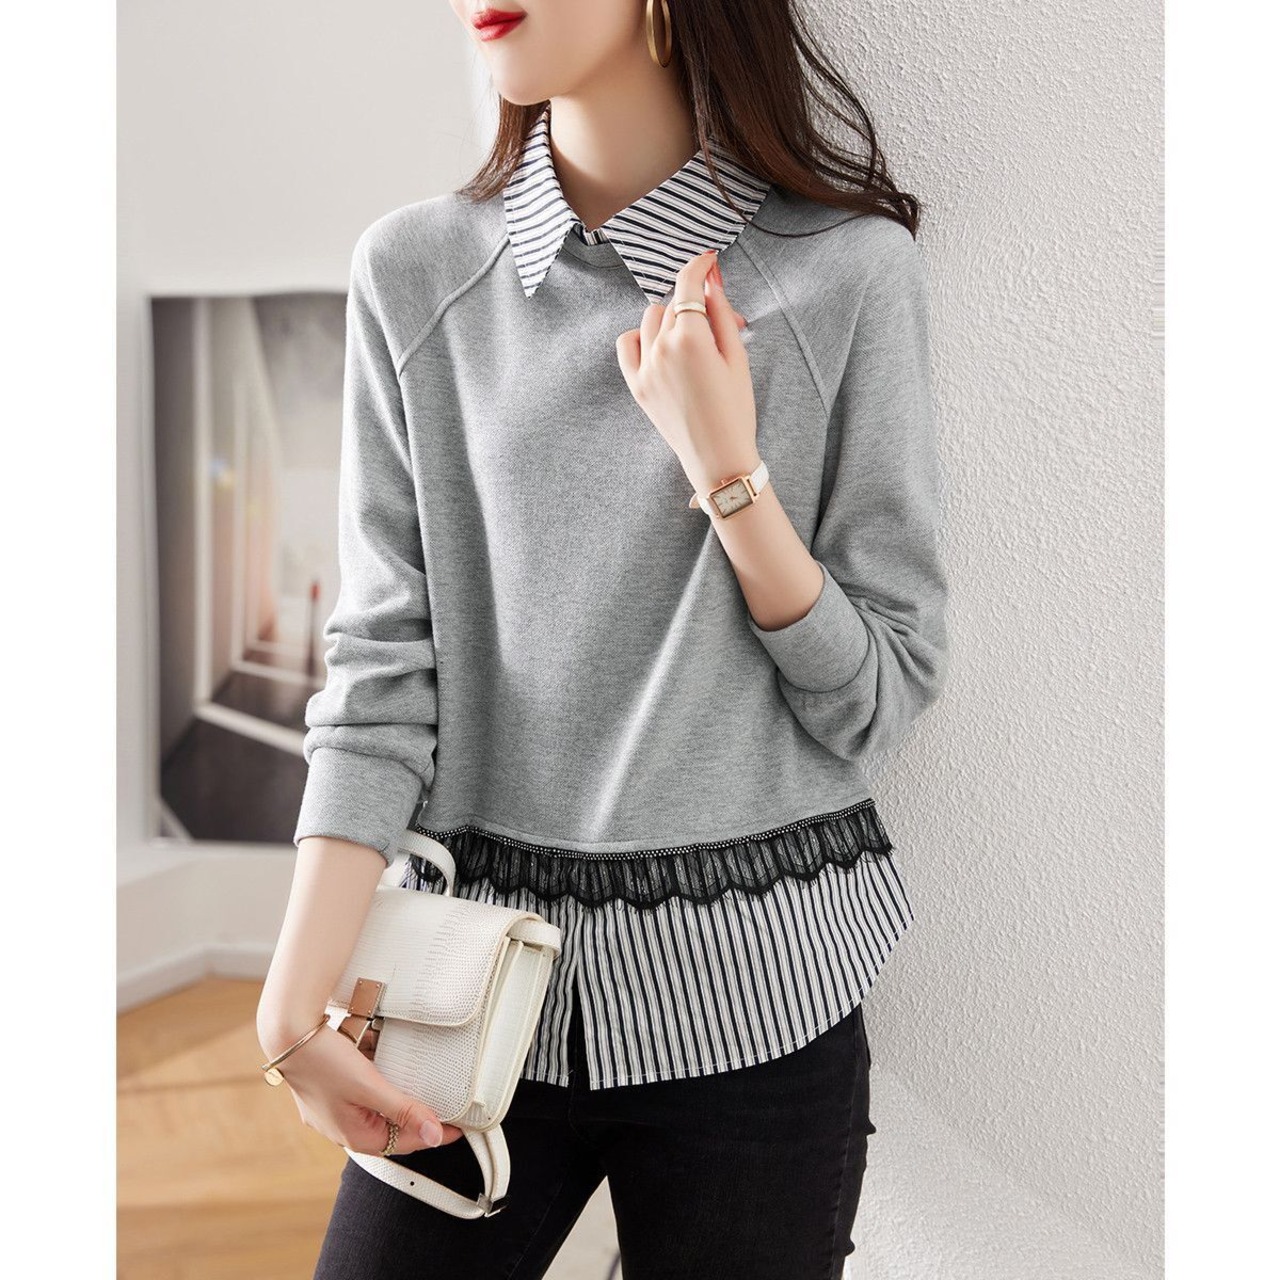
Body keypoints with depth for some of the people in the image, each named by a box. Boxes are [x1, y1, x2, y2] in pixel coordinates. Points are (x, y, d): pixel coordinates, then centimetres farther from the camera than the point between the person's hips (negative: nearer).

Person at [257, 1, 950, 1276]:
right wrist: (295, 999, -9)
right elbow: (384, 662, -3)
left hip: (748, 977, -1)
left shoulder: (849, 269, -6)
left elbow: (886, 698, -4)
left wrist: (727, 468, -17)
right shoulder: (415, 270, 0)